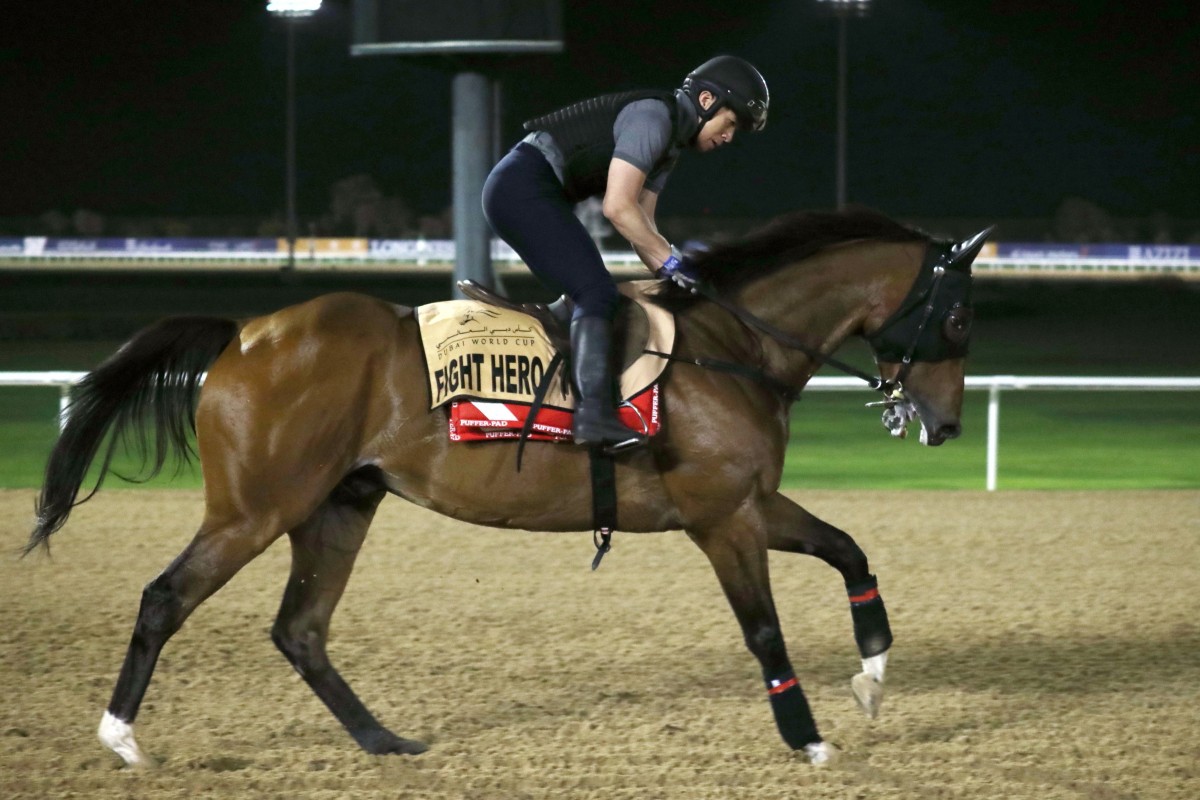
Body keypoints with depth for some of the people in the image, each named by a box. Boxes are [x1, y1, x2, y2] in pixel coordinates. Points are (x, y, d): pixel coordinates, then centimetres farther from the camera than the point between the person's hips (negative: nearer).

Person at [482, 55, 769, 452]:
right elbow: (618, 207, -20)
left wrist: (677, 274, 6)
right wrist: (671, 261, -13)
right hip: (522, 188, -11)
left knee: (591, 293, 13)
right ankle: (594, 412, -30)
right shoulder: (653, 116, -13)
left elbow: (639, 226, 19)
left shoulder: (670, 142, 18)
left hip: (520, 195, 11)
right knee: (597, 292, -18)